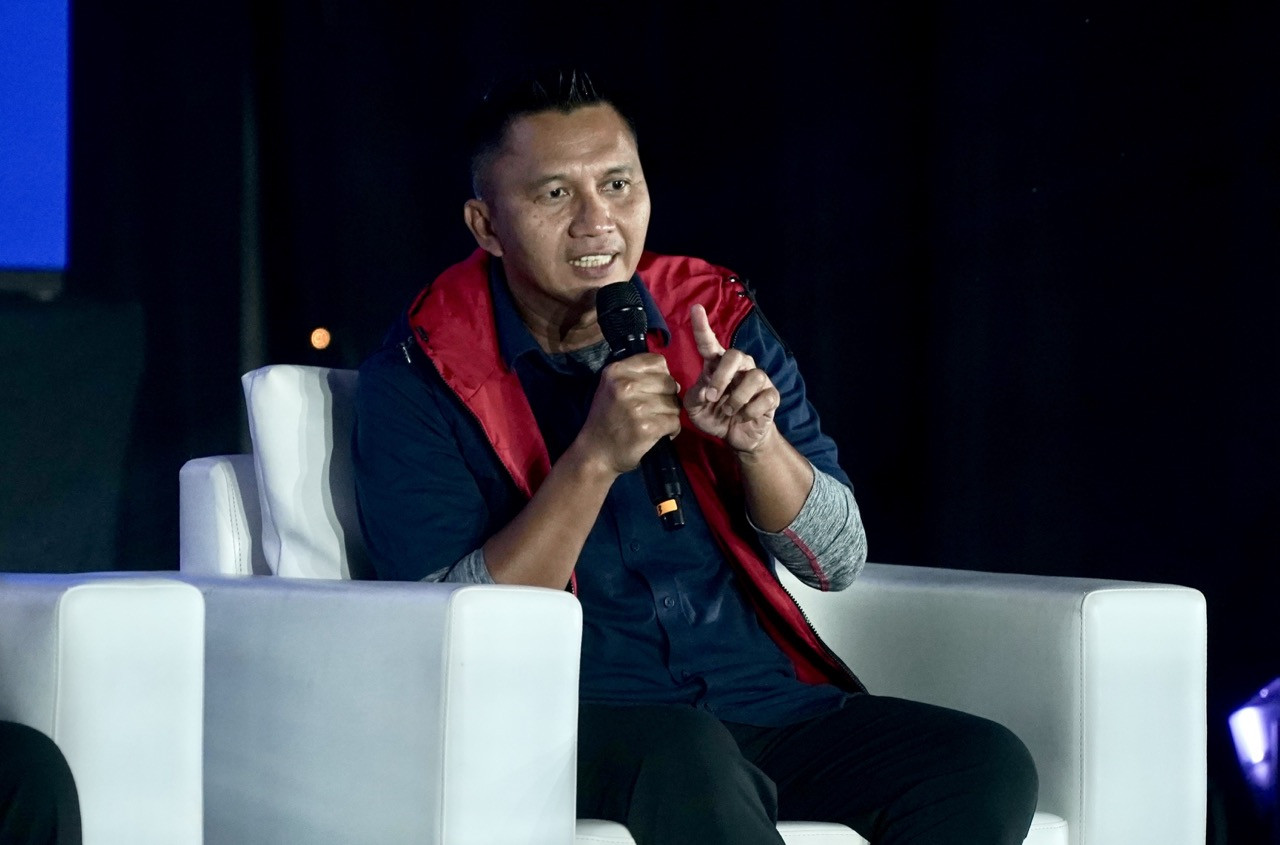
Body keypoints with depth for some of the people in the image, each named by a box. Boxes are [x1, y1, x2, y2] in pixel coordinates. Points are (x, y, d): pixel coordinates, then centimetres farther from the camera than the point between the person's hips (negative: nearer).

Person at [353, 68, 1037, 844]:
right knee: (686, 753, -40)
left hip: (770, 703, 5)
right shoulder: (423, 373, -2)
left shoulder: (717, 320, 10)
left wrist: (758, 440, -10)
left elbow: (838, 561, 10)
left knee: (988, 765, -21)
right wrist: (594, 461, -19)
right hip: (566, 720, -5)